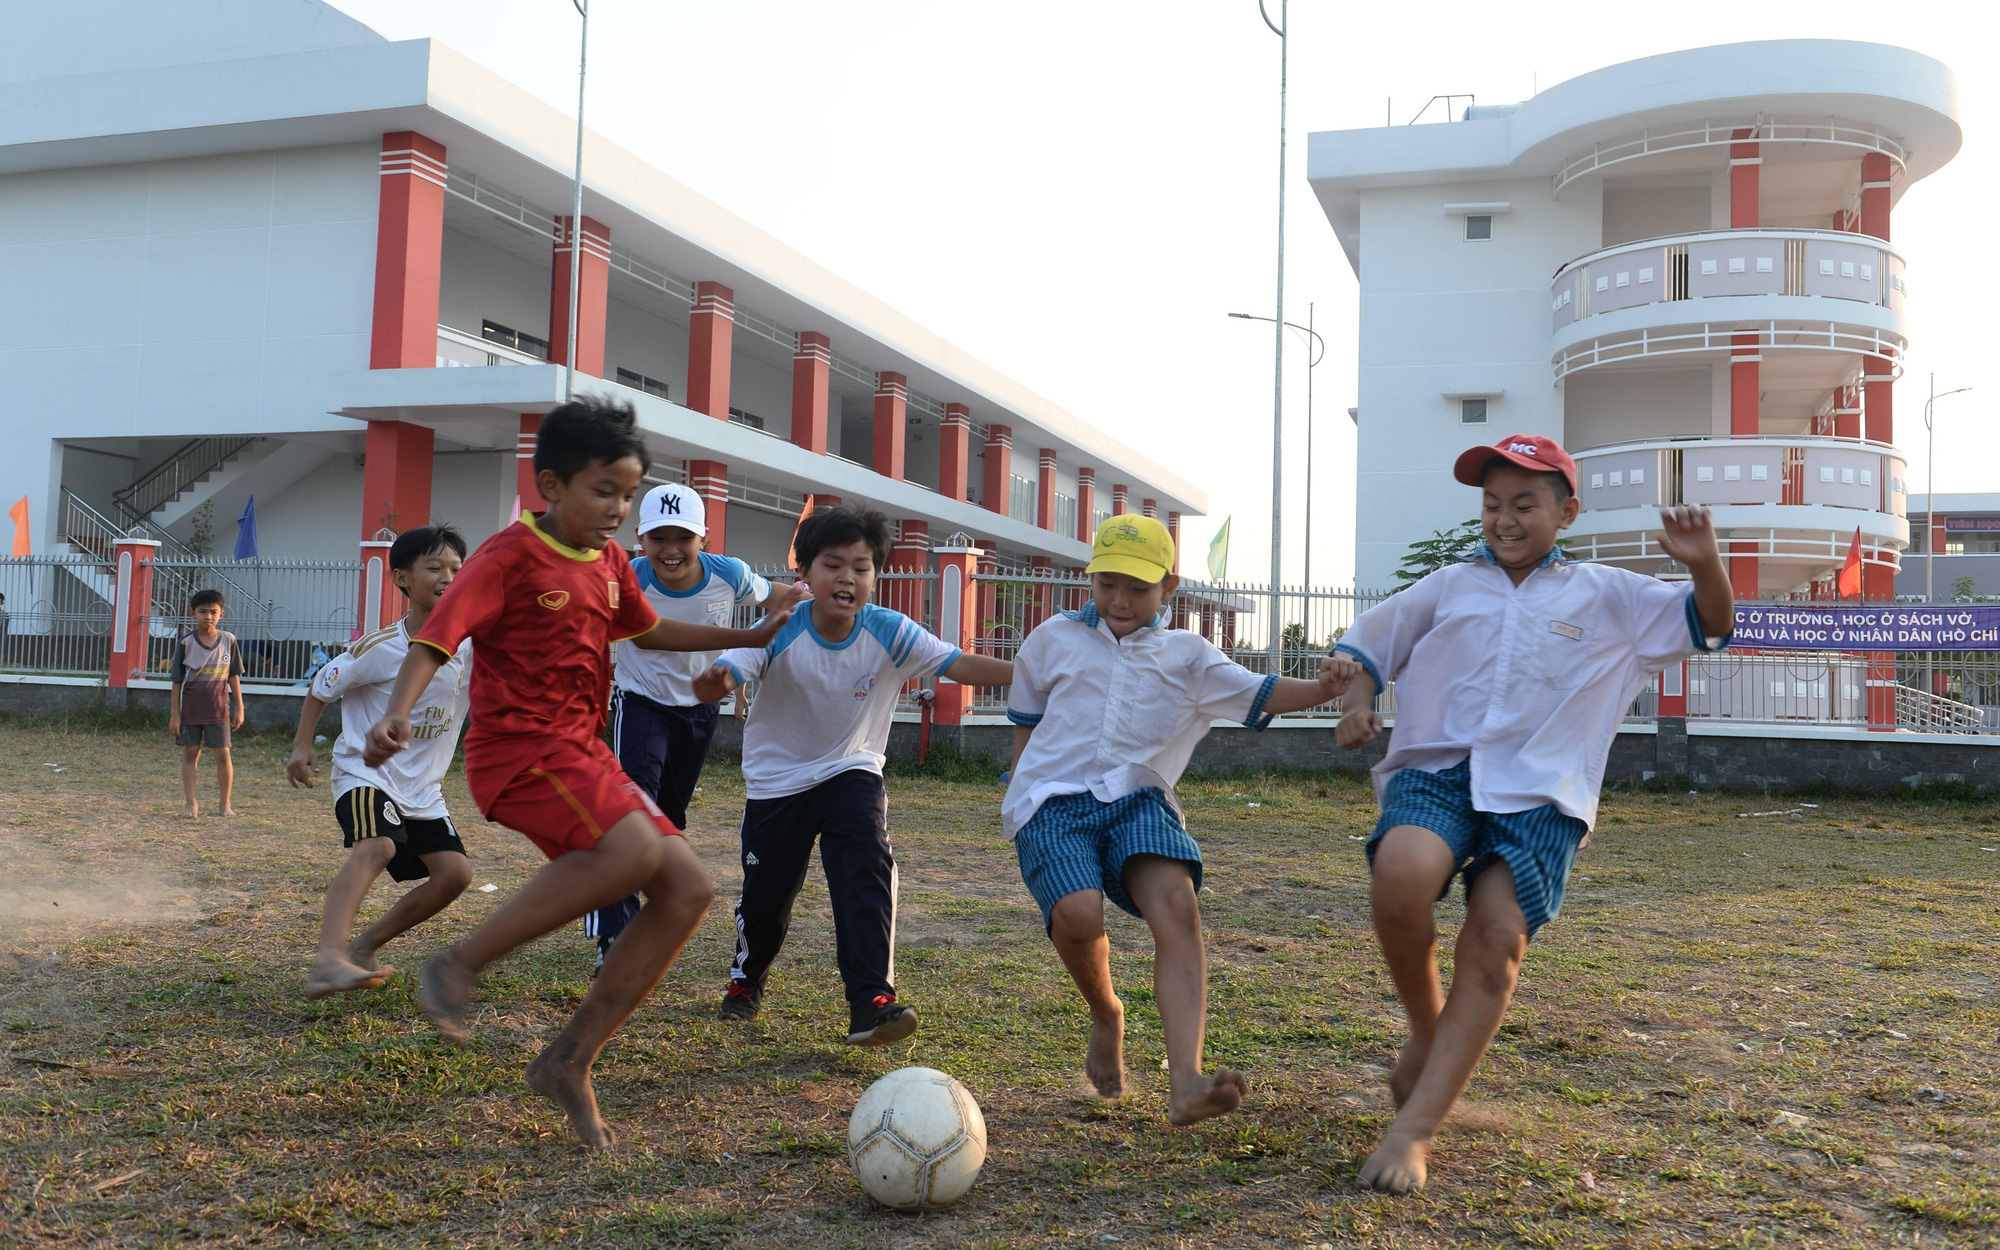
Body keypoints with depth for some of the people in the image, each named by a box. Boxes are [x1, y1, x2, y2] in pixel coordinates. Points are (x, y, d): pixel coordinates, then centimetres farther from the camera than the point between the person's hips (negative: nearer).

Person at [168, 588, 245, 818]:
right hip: (190, 708, 0)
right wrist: (174, 714, -3)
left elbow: (234, 676, 7)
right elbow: (177, 681, -2)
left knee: (223, 754, -1)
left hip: (218, 707, 0)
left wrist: (239, 708, 6)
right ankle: (191, 803, 13)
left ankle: (226, 803, 9)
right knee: (190, 754, 5)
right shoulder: (185, 643, -6)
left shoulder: (229, 640, -2)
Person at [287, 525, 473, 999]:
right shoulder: (378, 648, -15)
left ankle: (364, 946, 14)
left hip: (423, 787, 6)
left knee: (454, 872, -2)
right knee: (375, 848, -33)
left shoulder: (470, 648, -4)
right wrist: (301, 746, -3)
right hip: (365, 771, -6)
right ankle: (328, 958, -45)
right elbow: (321, 686, -1)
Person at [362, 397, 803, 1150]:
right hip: (519, 749, -8)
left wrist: (750, 637, 32)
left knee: (688, 892, -3)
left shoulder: (608, 562, 14)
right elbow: (436, 638, -18)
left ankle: (570, 1061, 4)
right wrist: (395, 715, -36)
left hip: (582, 752, 8)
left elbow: (647, 630, 31)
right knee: (634, 850, -33)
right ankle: (460, 964, -17)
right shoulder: (510, 556, -10)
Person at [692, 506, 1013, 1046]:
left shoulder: (890, 633, -18)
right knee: (766, 891, 6)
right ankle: (746, 977, 38)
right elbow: (729, 671, -37)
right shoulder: (780, 632, -23)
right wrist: (714, 683, -63)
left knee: (867, 869, -21)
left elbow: (960, 664, -26)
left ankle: (870, 1000, -17)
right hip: (777, 778, -1)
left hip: (852, 772, 1)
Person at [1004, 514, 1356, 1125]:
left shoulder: (1188, 656, 14)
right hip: (1052, 800, -1)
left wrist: (1322, 688, -18)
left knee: (1177, 904, -29)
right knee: (1078, 913, -30)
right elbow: (1025, 718, 26)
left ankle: (1185, 1082, -39)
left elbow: (1258, 693, 1)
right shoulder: (1054, 639, 13)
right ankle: (1106, 1017, 4)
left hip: (1137, 799, 1)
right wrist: (1021, 786, 18)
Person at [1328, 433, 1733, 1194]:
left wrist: (1703, 564, -7)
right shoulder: (1448, 588, 19)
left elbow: (1711, 626, 14)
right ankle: (1426, 1026, -3)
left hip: (1537, 795, 0)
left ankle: (1414, 1131, -17)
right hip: (1435, 771, 1)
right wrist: (1356, 700, 4)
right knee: (1400, 872, -32)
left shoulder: (1607, 598, 16)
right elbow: (1369, 641, 25)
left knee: (1498, 938, -21)